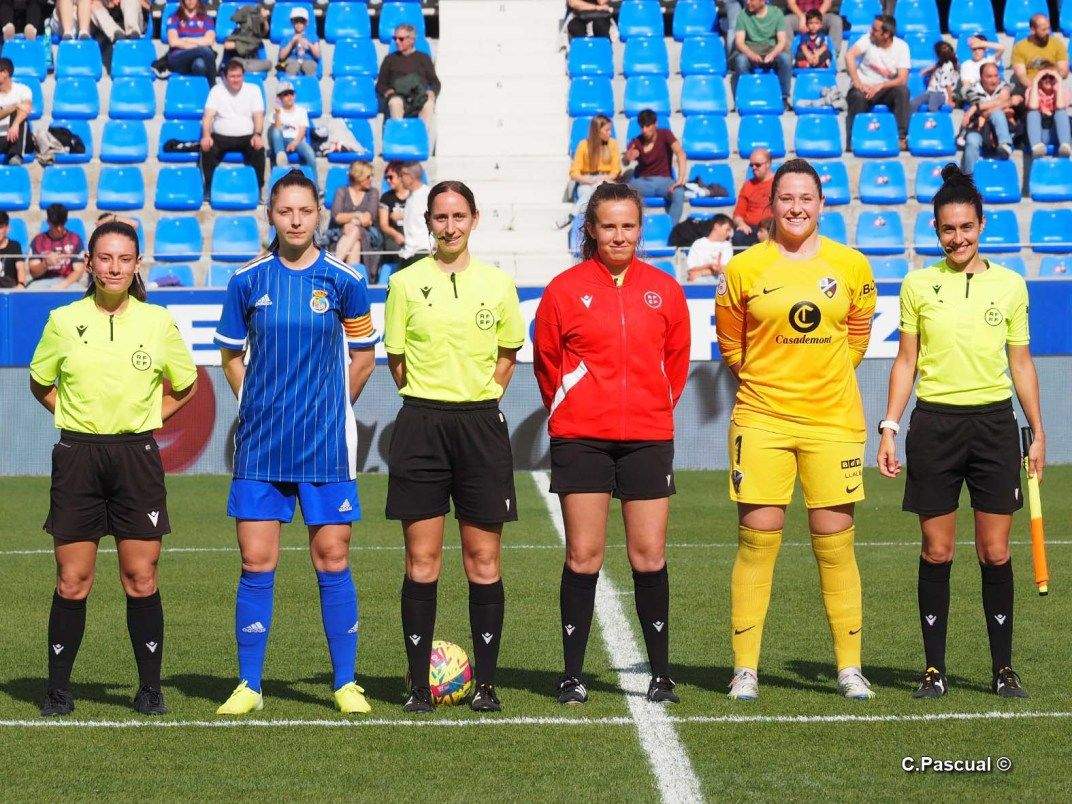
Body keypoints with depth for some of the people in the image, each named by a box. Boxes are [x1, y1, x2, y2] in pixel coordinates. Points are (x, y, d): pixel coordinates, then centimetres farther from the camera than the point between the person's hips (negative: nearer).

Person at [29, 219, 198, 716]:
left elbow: (185, 386, 17)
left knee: (141, 579, 0)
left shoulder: (158, 322, 3)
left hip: (136, 456, 0)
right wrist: (78, 416, 6)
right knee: (72, 581, 0)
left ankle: (149, 688, 8)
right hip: (77, 456, 0)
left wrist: (145, 417, 7)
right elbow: (40, 385, 17)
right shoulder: (64, 321, 3)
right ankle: (58, 688, 9)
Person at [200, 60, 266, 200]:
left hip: (246, 136, 0)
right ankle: (208, 189, -17)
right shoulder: (217, 90, 5)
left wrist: (257, 135, -21)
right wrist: (206, 135, -23)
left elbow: (258, 116, -1)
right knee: (207, 149, -31)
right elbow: (208, 115, -4)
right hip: (221, 136, 0)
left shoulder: (253, 90, 6)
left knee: (259, 149, -32)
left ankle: (259, 189, -20)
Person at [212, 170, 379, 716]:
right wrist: (258, 405, 7)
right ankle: (249, 685, 7)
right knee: (256, 562, 1)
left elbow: (363, 358, 11)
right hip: (259, 445, 1)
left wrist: (328, 408, 10)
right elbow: (231, 354, 14)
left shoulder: (343, 280, 0)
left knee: (332, 560, 1)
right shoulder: (248, 280, 4)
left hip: (326, 445, -1)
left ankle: (345, 683, 9)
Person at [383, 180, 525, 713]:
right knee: (421, 561, -1)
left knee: (484, 562, 1)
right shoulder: (406, 283, 3)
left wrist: (477, 401, 9)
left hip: (481, 423, 1)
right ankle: (419, 684, 5)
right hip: (421, 424, -1)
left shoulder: (497, 284, 6)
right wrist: (429, 400, 6)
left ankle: (485, 683, 8)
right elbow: (396, 358, 9)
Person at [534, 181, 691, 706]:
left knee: (649, 557, 0)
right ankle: (572, 676, 4)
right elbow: (546, 362, 9)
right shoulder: (565, 290, 1)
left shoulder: (663, 290, 7)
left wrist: (655, 406, 13)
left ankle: (661, 675, 9)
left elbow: (677, 359, 17)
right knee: (583, 556, -2)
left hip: (648, 437, 2)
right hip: (581, 439, -1)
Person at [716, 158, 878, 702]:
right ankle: (745, 669, 4)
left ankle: (850, 668, 10)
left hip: (834, 420, 1)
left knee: (835, 543, 2)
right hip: (762, 421, -1)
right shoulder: (744, 269, 1)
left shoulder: (851, 266, 5)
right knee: (757, 539, -2)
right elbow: (730, 346, 13)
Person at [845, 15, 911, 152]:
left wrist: (880, 86, -28)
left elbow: (902, 79, -14)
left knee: (902, 91, -28)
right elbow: (849, 55, -23)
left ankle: (902, 137, -25)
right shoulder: (867, 40, -6)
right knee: (858, 96, -34)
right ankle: (852, 142, -23)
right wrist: (857, 83, -32)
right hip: (864, 87, -1)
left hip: (886, 89, 1)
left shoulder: (901, 46, -5)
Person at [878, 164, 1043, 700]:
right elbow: (906, 361, 9)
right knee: (936, 552, 1)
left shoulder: (1009, 284, 7)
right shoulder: (918, 284, 5)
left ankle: (1003, 669, 8)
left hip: (994, 421, 0)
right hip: (934, 421, 0)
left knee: (995, 553, 0)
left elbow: (1021, 362, 12)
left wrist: (1038, 432, 8)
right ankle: (934, 669, 7)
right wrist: (889, 428, 1)